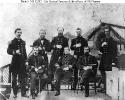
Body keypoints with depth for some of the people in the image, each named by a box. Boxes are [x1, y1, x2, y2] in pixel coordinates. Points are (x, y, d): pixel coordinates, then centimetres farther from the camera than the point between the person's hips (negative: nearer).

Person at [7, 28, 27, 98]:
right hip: (15, 62, -3)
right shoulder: (12, 42, 1)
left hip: (22, 62, 3)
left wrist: (26, 59, 10)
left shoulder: (23, 42, 13)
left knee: (22, 78, 4)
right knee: (14, 78, 3)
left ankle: (23, 93, 9)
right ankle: (15, 93, 10)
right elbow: (8, 51, -7)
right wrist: (15, 52, -22)